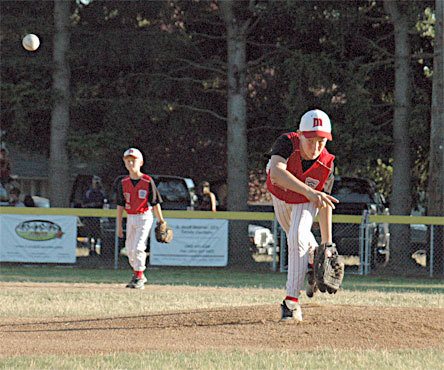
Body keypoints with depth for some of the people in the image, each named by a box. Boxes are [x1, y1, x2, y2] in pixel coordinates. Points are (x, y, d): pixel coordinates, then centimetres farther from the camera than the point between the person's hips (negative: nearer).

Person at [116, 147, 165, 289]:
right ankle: (138, 275, 27)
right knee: (129, 249, 10)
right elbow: (120, 205, 6)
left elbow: (155, 203, -5)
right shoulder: (123, 183, 3)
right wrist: (119, 224, 3)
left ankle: (139, 278, -7)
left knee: (138, 247, -14)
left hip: (144, 217, -5)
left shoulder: (148, 181, -9)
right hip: (130, 218, 5)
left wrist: (161, 221, -3)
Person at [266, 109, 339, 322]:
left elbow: (324, 206, -20)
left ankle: (292, 300, -22)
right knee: (294, 236, 25)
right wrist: (308, 191, -71)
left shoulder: (326, 165, -33)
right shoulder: (286, 143, -40)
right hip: (280, 197, 2)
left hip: (306, 203, -2)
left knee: (297, 238, -24)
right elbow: (276, 172, -59)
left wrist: (327, 244, -18)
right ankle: (314, 259, 59)